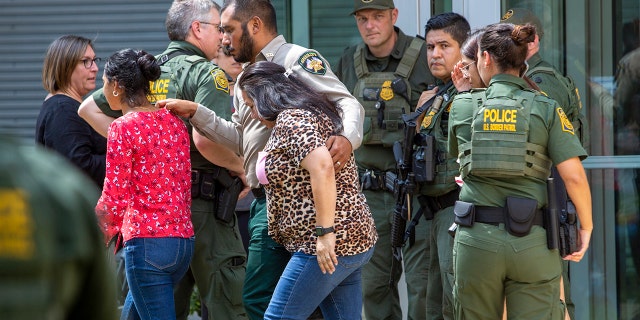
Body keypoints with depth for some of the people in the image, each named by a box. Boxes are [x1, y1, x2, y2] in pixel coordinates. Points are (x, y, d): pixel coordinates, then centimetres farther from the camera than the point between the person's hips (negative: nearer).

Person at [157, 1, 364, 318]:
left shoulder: (297, 60, -9)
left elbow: (348, 102, -18)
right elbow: (239, 139, 21)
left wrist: (348, 137, -38)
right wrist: (194, 113, 10)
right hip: (263, 199, 11)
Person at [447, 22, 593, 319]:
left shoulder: (462, 107, 3)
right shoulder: (546, 109, -1)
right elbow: (574, 176, -8)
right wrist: (586, 227, 6)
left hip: (475, 239, 1)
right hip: (531, 240, -1)